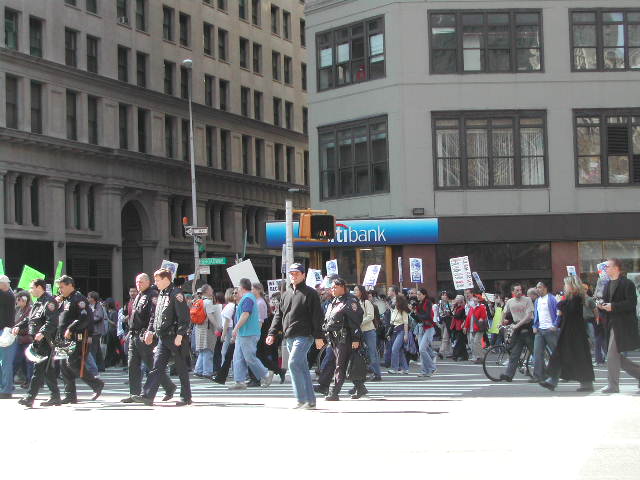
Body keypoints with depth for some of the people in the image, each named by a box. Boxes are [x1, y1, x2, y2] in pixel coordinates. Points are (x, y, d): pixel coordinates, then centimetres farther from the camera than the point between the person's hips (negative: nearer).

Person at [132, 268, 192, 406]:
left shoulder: (176, 294, -10)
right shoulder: (161, 295, 17)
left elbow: (184, 317, -16)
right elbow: (155, 316, 25)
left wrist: (179, 335, -20)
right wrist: (150, 330, 16)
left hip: (175, 338, -8)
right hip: (163, 338, 8)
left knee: (181, 368, 1)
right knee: (157, 367, 2)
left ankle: (186, 397, 10)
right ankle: (148, 396, -2)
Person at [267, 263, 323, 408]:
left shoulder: (310, 293, -2)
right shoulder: (286, 294, 18)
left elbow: (317, 316, -6)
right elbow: (278, 315, 19)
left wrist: (318, 336, -13)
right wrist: (272, 333, 9)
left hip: (304, 336, -7)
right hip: (289, 337, 7)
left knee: (294, 363, -17)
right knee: (302, 367, 8)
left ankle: (301, 398, -12)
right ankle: (310, 400, 11)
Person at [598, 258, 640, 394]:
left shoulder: (627, 284, -9)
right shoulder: (608, 285, 17)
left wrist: (613, 306, -21)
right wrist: (601, 306, 0)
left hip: (622, 325, -9)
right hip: (612, 325, 9)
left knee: (612, 355, -8)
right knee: (617, 357, 8)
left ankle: (613, 385, -1)